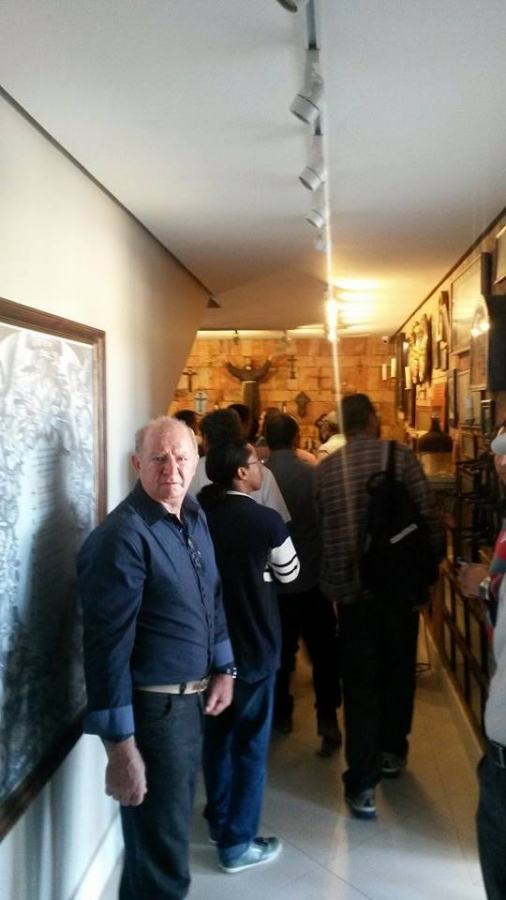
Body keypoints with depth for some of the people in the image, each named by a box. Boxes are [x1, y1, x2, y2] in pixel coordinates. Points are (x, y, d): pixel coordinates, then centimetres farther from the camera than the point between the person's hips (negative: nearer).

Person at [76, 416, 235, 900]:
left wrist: (223, 668, 11)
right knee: (160, 860, 6)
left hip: (190, 699, 8)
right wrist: (121, 747, -22)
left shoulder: (194, 517, 4)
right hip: (152, 707, -8)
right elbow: (107, 644, -23)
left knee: (170, 833, 27)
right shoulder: (122, 536, -22)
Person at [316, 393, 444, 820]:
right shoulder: (400, 456, -8)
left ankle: (362, 783, 4)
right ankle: (392, 751, 35)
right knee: (398, 671, 19)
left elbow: (319, 528, 7)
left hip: (349, 588, 1)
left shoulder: (324, 469, 0)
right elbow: (429, 518, -10)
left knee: (360, 681, 6)